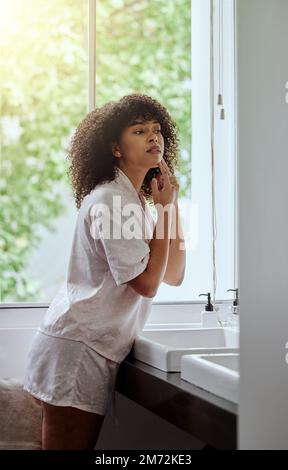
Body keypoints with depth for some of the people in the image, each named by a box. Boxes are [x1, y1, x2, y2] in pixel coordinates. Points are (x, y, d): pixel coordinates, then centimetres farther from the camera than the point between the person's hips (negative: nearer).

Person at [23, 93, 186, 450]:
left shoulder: (135, 201, 18)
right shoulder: (109, 200, -13)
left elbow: (174, 276, 12)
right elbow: (147, 282, -17)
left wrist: (170, 204, 5)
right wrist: (164, 208, -9)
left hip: (95, 352, 10)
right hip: (77, 350, -10)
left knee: (86, 446, 14)